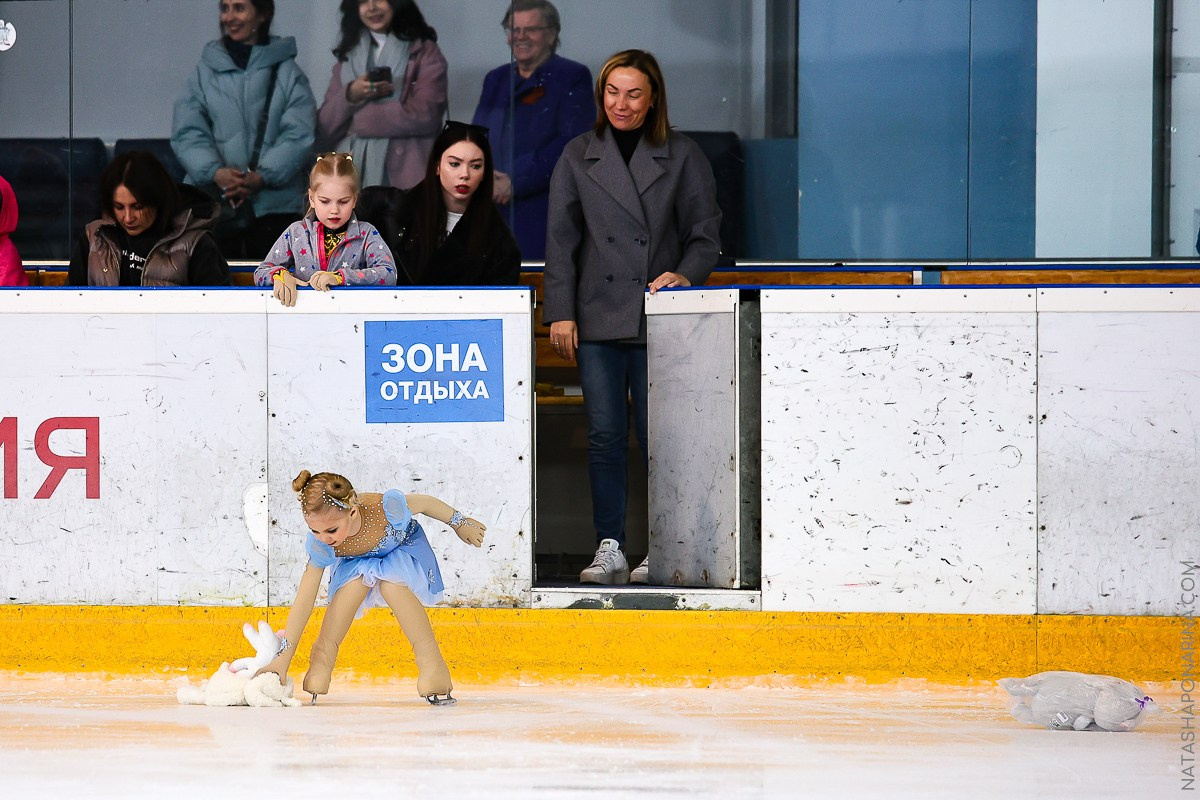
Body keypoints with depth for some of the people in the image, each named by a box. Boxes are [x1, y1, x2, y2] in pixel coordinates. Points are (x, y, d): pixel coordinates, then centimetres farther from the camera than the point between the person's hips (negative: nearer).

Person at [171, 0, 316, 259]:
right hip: (213, 203, 1)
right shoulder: (206, 70, 8)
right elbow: (187, 132, 1)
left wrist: (262, 176, -18)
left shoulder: (287, 73, 5)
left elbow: (299, 134, -3)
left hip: (274, 205, -1)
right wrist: (215, 172, -17)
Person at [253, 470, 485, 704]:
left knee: (391, 584, -31)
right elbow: (303, 601, -30)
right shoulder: (320, 545, -34)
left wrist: (459, 523, -2)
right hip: (356, 560, 1)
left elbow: (424, 502, -20)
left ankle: (433, 665, -23)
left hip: (404, 547, -1)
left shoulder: (385, 508, -42)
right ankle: (322, 657, -19)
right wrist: (282, 659, -32)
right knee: (356, 581, -31)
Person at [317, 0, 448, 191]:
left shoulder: (424, 52, 8)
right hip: (352, 175, 3)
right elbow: (325, 126, 13)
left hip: (403, 174, -3)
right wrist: (350, 95, -7)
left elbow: (424, 115, -7)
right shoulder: (348, 55, 20)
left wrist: (357, 121, -1)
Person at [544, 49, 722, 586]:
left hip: (660, 317, -1)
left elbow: (705, 234, 6)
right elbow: (561, 239, 7)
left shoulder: (682, 157, 6)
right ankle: (610, 549, 1)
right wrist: (560, 312, -2)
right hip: (599, 316, 1)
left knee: (657, 435, -3)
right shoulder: (579, 157, 10)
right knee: (605, 435, -2)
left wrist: (684, 275, -13)